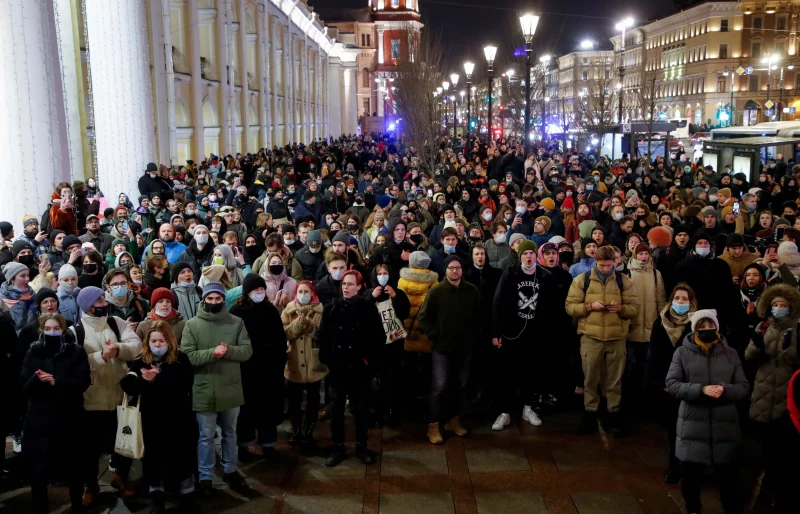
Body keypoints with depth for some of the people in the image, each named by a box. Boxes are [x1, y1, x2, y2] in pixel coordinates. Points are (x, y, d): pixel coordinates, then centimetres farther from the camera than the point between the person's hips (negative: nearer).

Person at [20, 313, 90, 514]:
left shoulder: (76, 351, 1)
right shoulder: (33, 353, 6)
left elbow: (83, 382, -8)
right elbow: (24, 387, 0)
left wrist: (56, 382, -21)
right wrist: (38, 380, -21)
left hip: (68, 419, -1)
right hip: (39, 420, 1)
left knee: (72, 468, 9)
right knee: (37, 471, -1)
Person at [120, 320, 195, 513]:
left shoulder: (180, 360, -7)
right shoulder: (140, 361, 1)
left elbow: (183, 384, -20)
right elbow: (128, 385, -11)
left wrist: (156, 379, -28)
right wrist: (144, 380, -31)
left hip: (178, 418, -2)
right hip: (151, 420, 3)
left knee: (181, 457, 7)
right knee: (153, 459, 12)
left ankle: (186, 497, 24)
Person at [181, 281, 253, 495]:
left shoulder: (237, 323, 0)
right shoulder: (192, 325, -4)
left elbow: (247, 351, -4)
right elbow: (187, 356, -11)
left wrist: (228, 350, -22)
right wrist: (211, 353, -25)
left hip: (231, 389, 2)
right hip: (204, 391, -2)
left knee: (230, 433, 18)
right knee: (206, 436, 9)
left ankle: (230, 470, 34)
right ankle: (205, 477, 21)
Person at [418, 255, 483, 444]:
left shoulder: (472, 291, 2)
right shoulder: (436, 291, -7)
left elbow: (478, 317, 12)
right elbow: (423, 317, -4)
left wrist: (475, 337, 5)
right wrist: (434, 336, -8)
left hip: (464, 347, 4)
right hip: (442, 348, -3)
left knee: (459, 385, 14)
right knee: (439, 387, -4)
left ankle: (454, 420, 29)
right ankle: (433, 426, 5)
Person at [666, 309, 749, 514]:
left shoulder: (730, 353, 8)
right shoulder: (683, 352, 1)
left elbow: (744, 387, 5)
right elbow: (672, 385, -5)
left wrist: (725, 389, -16)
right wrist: (701, 389, -19)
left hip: (725, 425, 1)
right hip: (692, 424, -1)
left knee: (729, 475, 7)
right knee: (691, 476, 11)